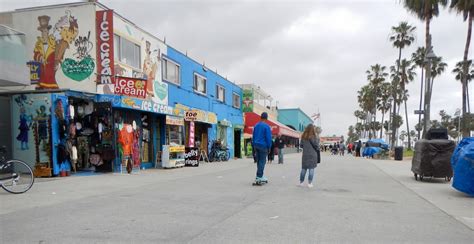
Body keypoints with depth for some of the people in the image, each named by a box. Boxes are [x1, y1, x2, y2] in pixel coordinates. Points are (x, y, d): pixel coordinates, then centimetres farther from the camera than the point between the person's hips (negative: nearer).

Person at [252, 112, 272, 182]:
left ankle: (260, 175, 19)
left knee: (258, 161, 14)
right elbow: (268, 138, -12)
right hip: (263, 146, -7)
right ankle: (259, 177, -5)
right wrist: (269, 147, -4)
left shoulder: (256, 125, 12)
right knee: (262, 161, -3)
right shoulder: (266, 126, -10)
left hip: (256, 145, 7)